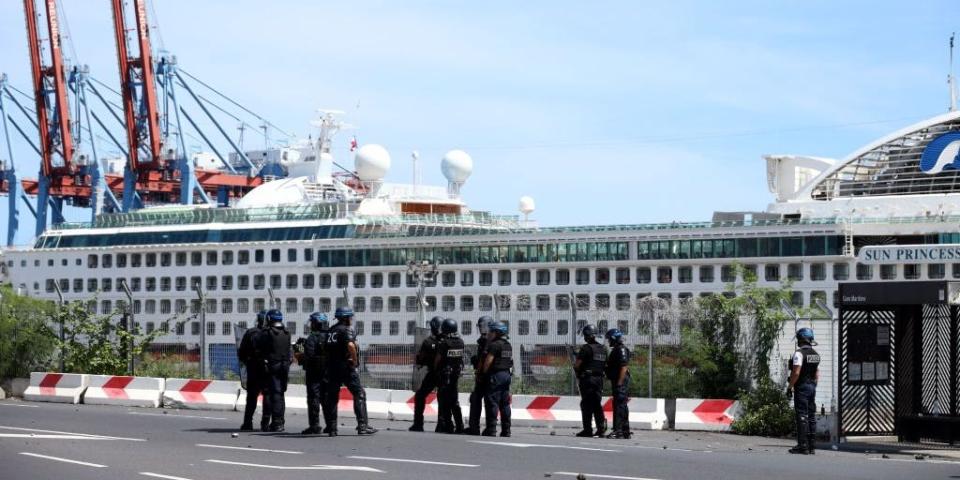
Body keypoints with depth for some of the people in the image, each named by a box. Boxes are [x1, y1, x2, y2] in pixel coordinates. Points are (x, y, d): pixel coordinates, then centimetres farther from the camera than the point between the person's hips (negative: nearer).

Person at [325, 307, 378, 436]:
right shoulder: (347, 330, -9)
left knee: (332, 396, 9)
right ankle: (362, 426, -7)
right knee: (359, 395, -1)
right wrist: (355, 360, -15)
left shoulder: (332, 330, 14)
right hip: (346, 367, -7)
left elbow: (327, 348, 18)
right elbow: (350, 345, -27)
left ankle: (332, 428, 8)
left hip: (332, 367, 7)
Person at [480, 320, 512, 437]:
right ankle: (506, 430, 10)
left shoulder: (495, 345, -12)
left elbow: (488, 361, -15)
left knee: (492, 402, -6)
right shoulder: (508, 345, 15)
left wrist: (484, 372, -2)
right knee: (505, 404, 10)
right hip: (507, 374, 9)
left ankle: (491, 429, -8)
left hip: (496, 375, -8)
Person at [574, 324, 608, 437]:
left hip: (587, 378, -6)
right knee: (597, 404, 10)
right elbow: (605, 364, 16)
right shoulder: (603, 349, 12)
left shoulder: (586, 348, -11)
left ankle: (587, 429, -4)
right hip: (599, 379, 6)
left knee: (586, 404, -2)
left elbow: (577, 365, -13)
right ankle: (601, 428, 4)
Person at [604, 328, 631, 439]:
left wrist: (619, 383, -23)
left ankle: (618, 431, -16)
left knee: (619, 406, -13)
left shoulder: (621, 350, -13)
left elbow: (624, 367, -20)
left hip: (621, 381, -11)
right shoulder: (616, 350, 19)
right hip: (616, 381, 11)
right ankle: (625, 431, 19)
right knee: (621, 406, 13)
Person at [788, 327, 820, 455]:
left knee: (802, 416, -8)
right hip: (812, 387, 8)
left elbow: (796, 372, -20)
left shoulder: (799, 353, -14)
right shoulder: (816, 354, 13)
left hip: (802, 387, -8)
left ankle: (803, 445, -11)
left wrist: (790, 387, -13)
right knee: (811, 416, 9)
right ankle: (811, 446, 11)